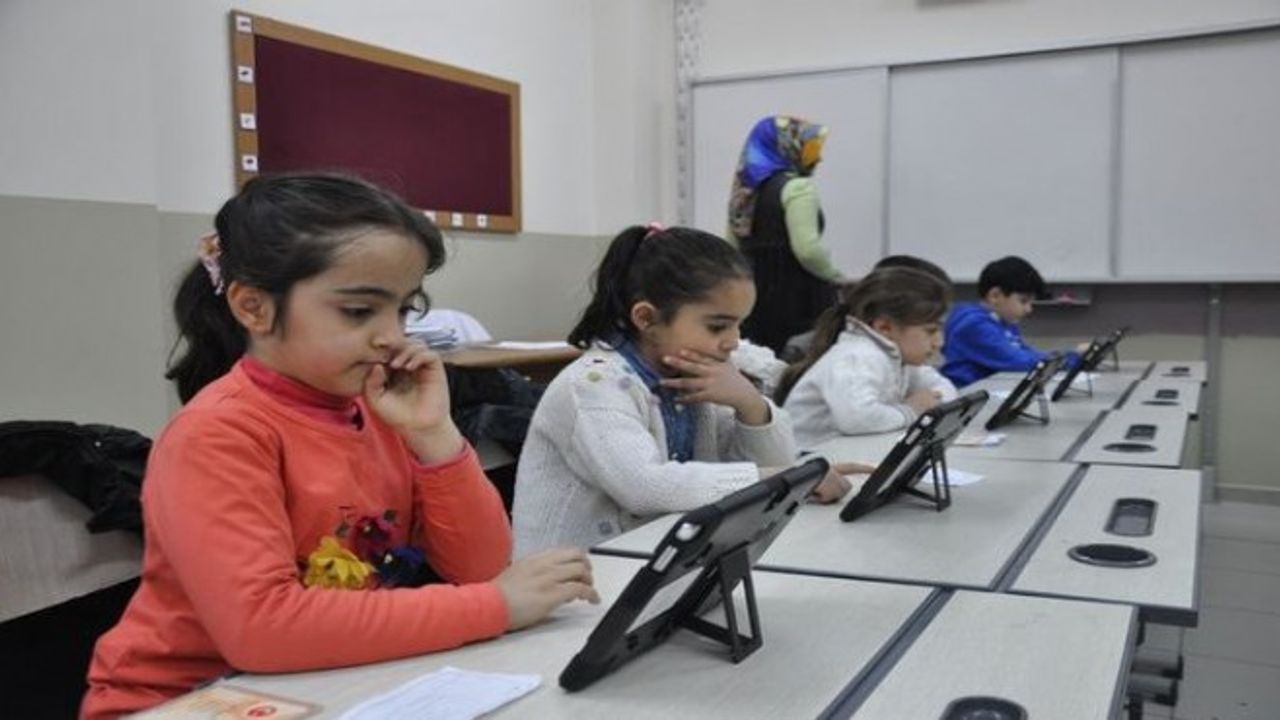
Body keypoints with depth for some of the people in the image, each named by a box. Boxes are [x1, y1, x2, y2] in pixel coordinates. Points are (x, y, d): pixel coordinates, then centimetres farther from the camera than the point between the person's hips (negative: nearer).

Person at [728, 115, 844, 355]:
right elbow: (808, 250, -19)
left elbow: (734, 246, 16)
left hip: (753, 293, 8)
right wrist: (836, 278, -4)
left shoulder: (746, 188, 14)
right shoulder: (797, 187, -9)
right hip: (794, 298, -8)